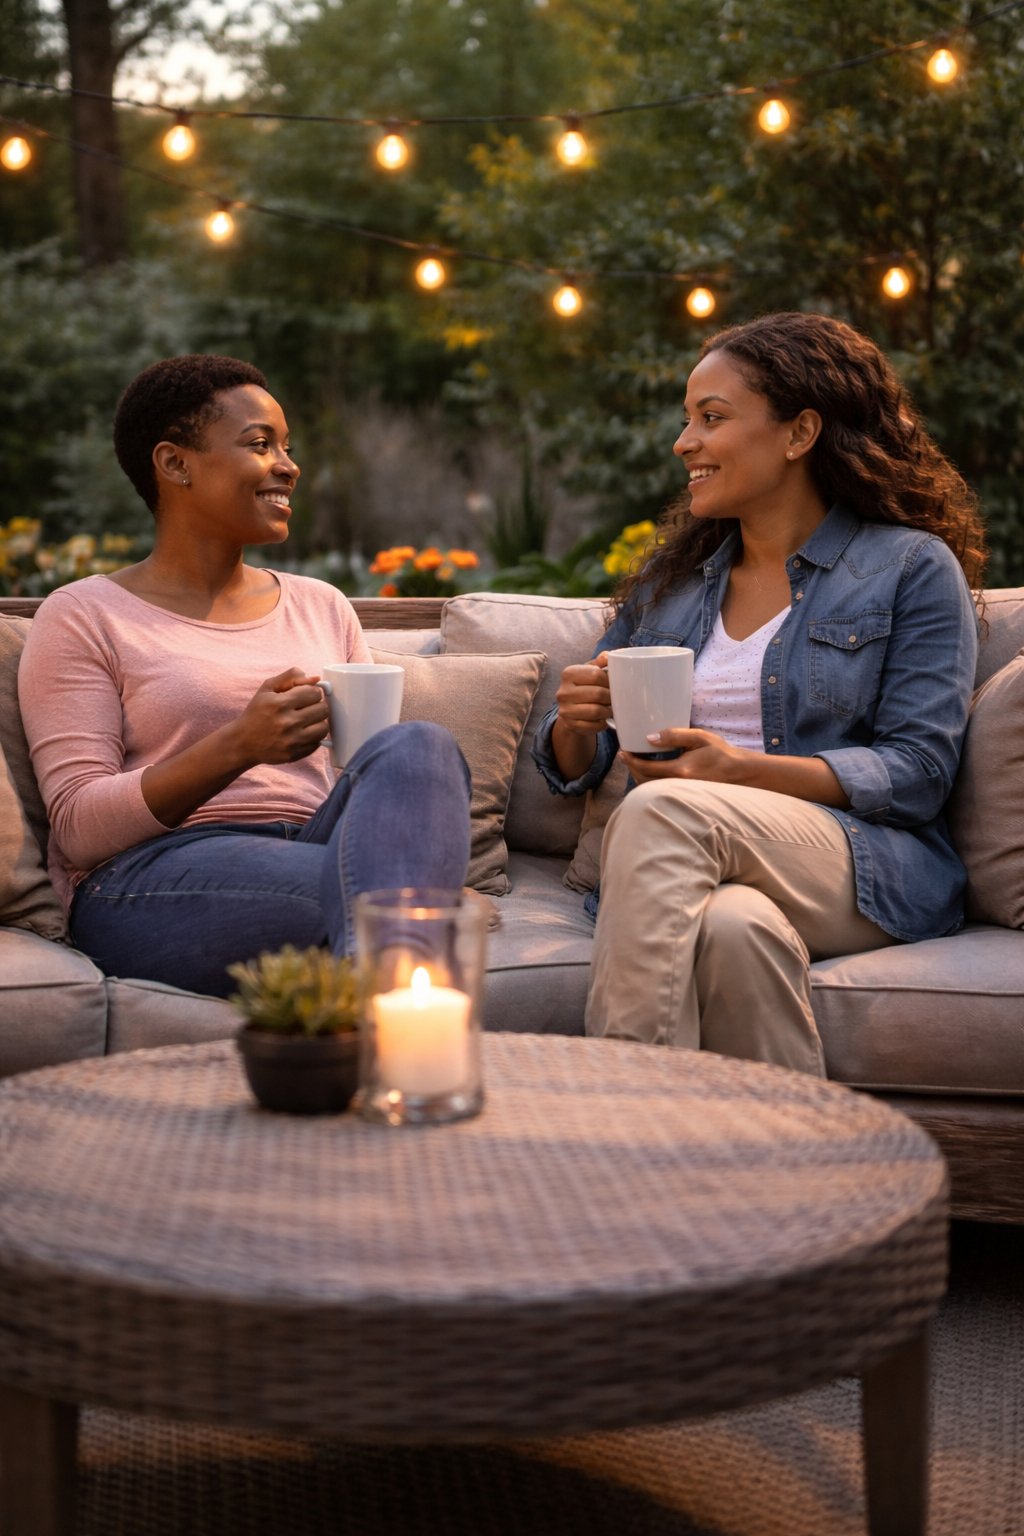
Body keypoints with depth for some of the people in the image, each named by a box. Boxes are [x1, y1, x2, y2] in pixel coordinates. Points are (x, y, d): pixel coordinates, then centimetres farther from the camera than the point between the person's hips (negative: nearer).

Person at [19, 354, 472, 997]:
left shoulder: (322, 606, 24)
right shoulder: (85, 617, 8)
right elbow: (79, 827, -3)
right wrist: (238, 746, -17)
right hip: (152, 879, -5)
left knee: (419, 745, -31)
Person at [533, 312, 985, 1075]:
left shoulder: (913, 568, 7)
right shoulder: (670, 580, 23)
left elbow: (919, 772, -5)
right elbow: (576, 768, 22)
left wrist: (744, 770, -18)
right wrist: (576, 723, -4)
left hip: (866, 870, -3)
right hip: (694, 868, 3)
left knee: (662, 810, -33)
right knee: (732, 925, -36)